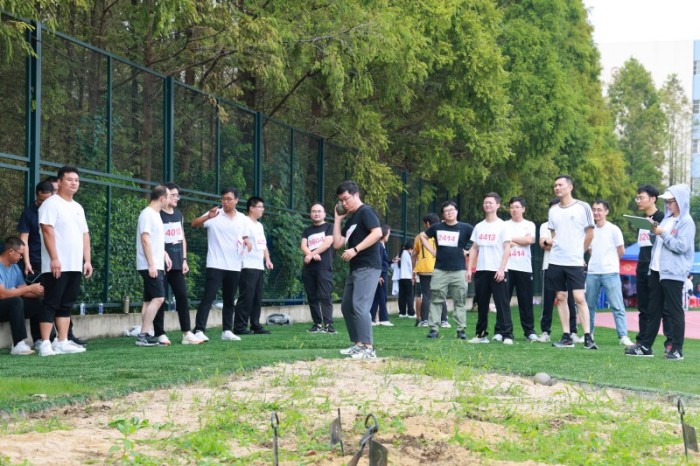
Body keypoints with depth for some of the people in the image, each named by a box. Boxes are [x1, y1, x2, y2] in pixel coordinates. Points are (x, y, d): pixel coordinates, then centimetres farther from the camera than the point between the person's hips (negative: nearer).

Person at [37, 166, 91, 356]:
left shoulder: (78, 208, 19)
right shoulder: (51, 204, -6)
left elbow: (85, 235, 21)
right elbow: (47, 231, -15)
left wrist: (87, 260, 12)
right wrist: (54, 258, -21)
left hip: (75, 266, 8)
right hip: (56, 266, -8)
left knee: (66, 305, 8)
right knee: (51, 305, -7)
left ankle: (62, 343, 11)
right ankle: (45, 344, -8)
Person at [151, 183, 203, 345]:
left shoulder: (179, 215, 15)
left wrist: (184, 259, 12)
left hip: (177, 263, 7)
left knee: (182, 296, 3)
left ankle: (187, 333, 4)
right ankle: (159, 334, 2)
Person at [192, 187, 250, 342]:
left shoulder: (242, 219, 9)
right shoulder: (215, 215, -4)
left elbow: (244, 238, 19)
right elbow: (194, 224, -16)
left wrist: (247, 243, -5)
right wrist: (208, 217, -34)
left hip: (234, 266, 5)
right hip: (215, 265, -5)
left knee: (229, 300, 11)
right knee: (208, 297, -11)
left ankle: (227, 331, 18)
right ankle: (199, 330, -14)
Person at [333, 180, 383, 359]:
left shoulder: (365, 211, -7)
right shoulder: (350, 220, 20)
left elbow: (377, 233, -22)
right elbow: (337, 244, 15)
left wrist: (355, 249, -24)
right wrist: (338, 219, 14)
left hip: (368, 267, -10)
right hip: (355, 268, 10)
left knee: (359, 306, -18)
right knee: (346, 307, 13)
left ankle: (368, 348, -19)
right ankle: (358, 344, 19)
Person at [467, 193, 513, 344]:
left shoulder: (502, 226, -1)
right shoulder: (479, 227, 14)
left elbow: (507, 249, -6)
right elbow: (474, 249, 15)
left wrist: (501, 269, -16)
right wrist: (469, 268, 6)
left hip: (498, 271, -5)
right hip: (481, 270, 5)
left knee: (502, 303, -8)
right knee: (482, 304, 8)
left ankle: (507, 335, -8)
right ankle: (481, 334, 14)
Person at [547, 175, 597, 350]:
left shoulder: (583, 207, -3)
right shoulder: (553, 210, 10)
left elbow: (589, 234, 2)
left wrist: (579, 252, 6)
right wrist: (556, 248, 9)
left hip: (575, 262, -5)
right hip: (556, 261, 5)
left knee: (579, 298, -11)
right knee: (561, 298, 5)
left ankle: (587, 338, -11)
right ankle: (566, 337, 10)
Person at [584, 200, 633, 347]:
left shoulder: (613, 230, -3)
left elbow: (621, 251, 2)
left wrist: (608, 262, 10)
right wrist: (596, 262, 8)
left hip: (610, 273, -5)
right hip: (592, 273, 5)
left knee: (617, 306, -8)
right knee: (590, 305, 9)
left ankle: (623, 336, -10)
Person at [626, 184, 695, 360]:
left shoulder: (686, 222, -8)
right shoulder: (667, 219, 17)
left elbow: (681, 246, -18)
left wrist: (662, 233, -17)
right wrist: (655, 232, 4)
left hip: (673, 273, -8)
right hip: (657, 271, 8)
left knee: (674, 311, -4)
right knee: (653, 310, 11)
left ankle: (676, 349, 1)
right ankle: (645, 346, 15)